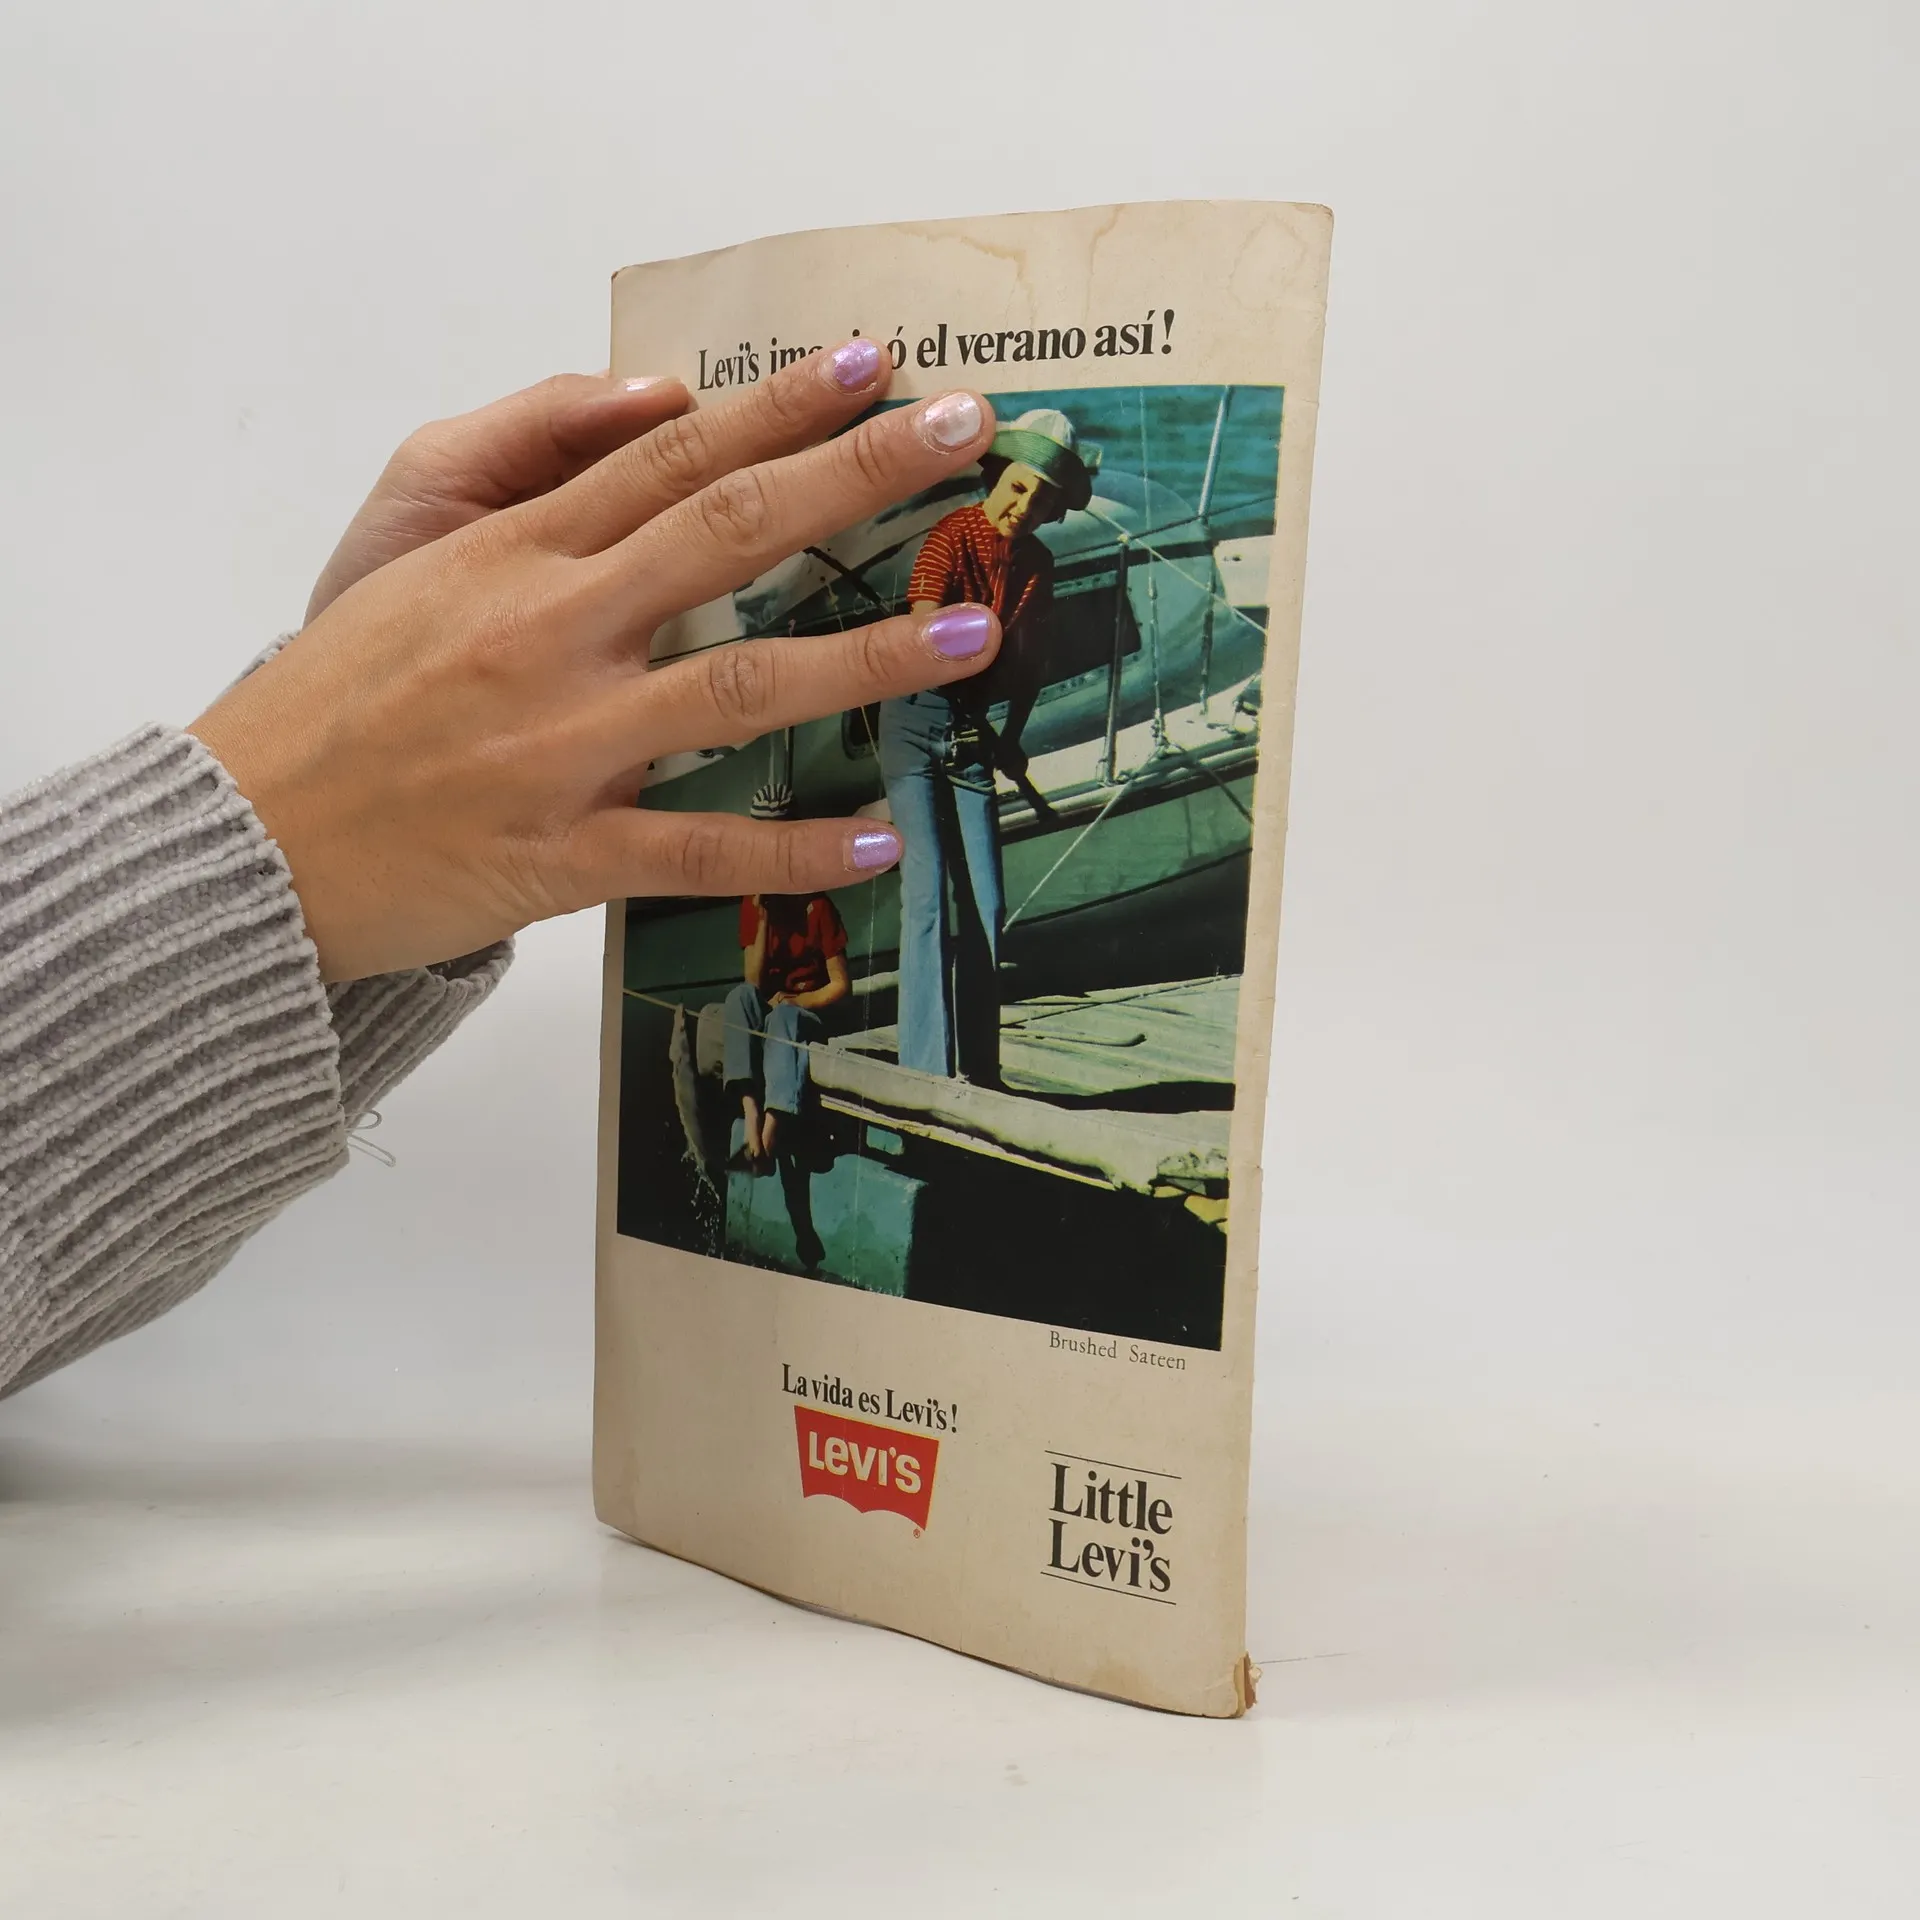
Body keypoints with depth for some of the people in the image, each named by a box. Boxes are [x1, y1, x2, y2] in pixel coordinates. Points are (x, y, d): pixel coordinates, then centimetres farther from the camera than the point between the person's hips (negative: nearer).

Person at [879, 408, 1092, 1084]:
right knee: (928, 893, -13)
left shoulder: (1038, 564, 9)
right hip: (919, 719, -6)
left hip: (978, 731, 6)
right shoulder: (952, 535, -11)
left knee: (986, 904, 2)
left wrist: (1009, 738, 7)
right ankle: (924, 1074, -12)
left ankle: (980, 1076, 10)